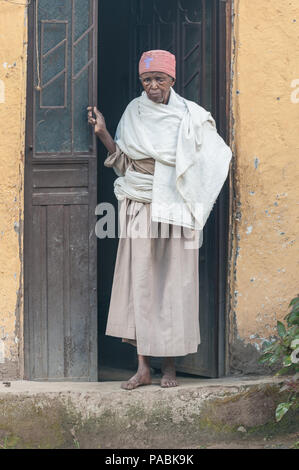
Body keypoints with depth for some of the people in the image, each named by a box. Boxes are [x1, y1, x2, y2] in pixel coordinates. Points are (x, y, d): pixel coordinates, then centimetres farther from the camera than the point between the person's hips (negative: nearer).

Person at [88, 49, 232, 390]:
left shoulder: (190, 116, 2)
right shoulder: (134, 113, 8)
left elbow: (216, 157, 6)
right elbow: (123, 163, 8)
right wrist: (102, 133, -4)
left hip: (176, 209, -1)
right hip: (140, 207, 1)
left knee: (174, 282, -1)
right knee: (139, 281, -4)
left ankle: (169, 365, 9)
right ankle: (143, 367, -1)